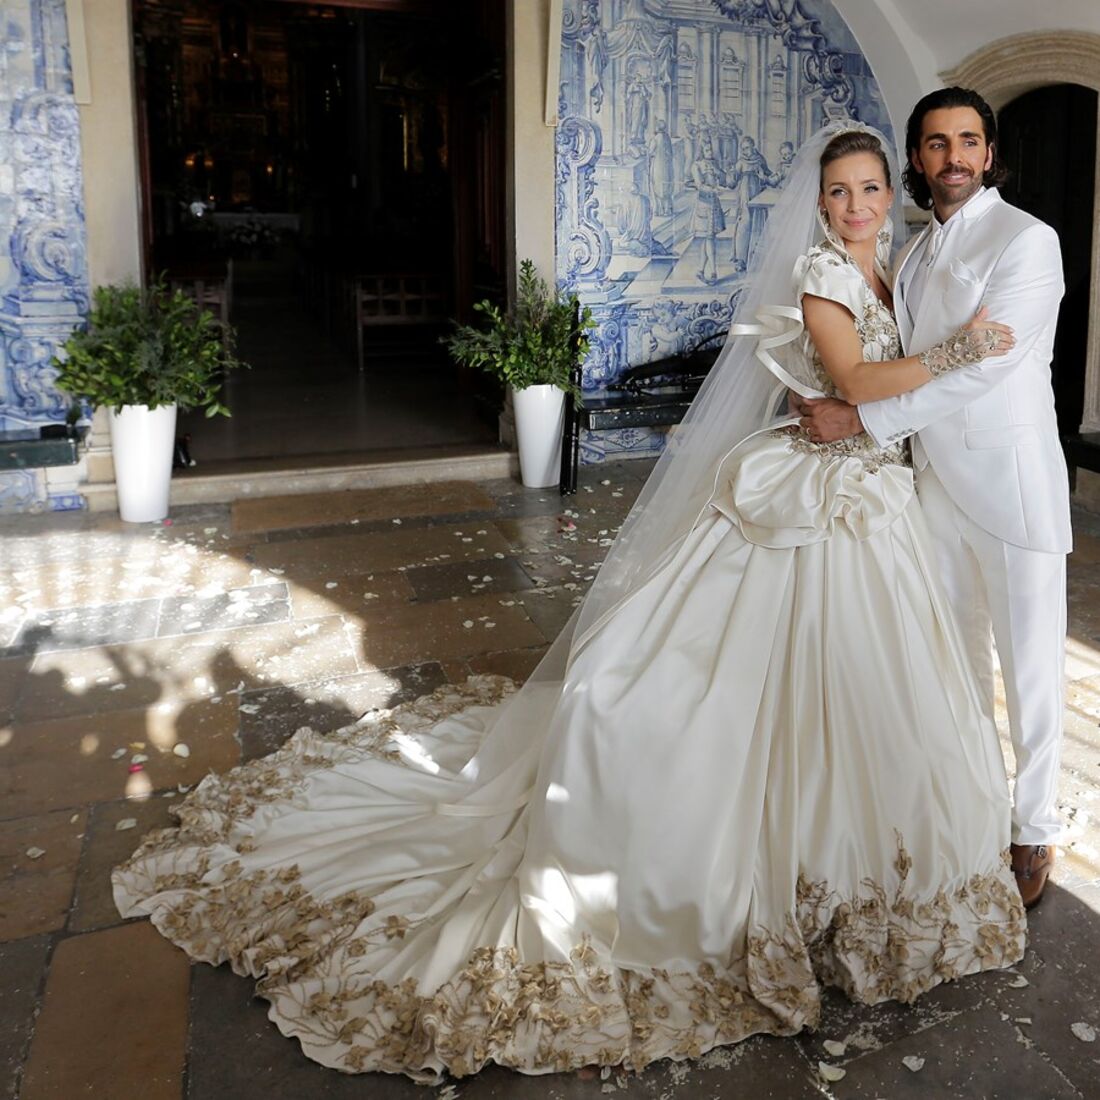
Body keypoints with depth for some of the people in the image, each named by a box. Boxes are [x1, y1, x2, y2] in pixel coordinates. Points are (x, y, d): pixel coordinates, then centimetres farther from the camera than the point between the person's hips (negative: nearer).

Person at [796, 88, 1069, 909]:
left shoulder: (1027, 241, -13)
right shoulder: (918, 253, 11)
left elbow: (979, 367, -23)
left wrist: (864, 419, -24)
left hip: (1012, 484, -7)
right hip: (938, 480, 7)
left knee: (1029, 663, 4)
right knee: (958, 653, 17)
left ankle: (1035, 829, 20)